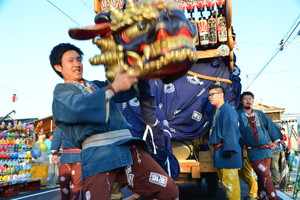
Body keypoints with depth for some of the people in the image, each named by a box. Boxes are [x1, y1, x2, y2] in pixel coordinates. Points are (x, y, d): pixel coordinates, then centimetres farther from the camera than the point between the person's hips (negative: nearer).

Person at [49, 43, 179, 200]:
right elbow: (78, 106, -11)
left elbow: (129, 91, 23)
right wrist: (114, 87, -19)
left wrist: (137, 75, 1)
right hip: (98, 153, -4)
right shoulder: (61, 91, 12)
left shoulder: (98, 85, 30)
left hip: (128, 147, 5)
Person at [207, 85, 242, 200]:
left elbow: (230, 130, -19)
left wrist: (228, 148, -24)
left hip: (226, 150, -10)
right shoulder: (217, 111, 18)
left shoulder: (227, 109, -11)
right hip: (219, 151, 10)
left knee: (229, 180, -9)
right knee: (223, 179, 17)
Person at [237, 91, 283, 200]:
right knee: (264, 174, -11)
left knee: (263, 176, 6)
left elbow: (270, 125, 14)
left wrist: (275, 141, 9)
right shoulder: (238, 114, 2)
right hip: (253, 150, -3)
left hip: (266, 148, 4)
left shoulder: (259, 113, 11)